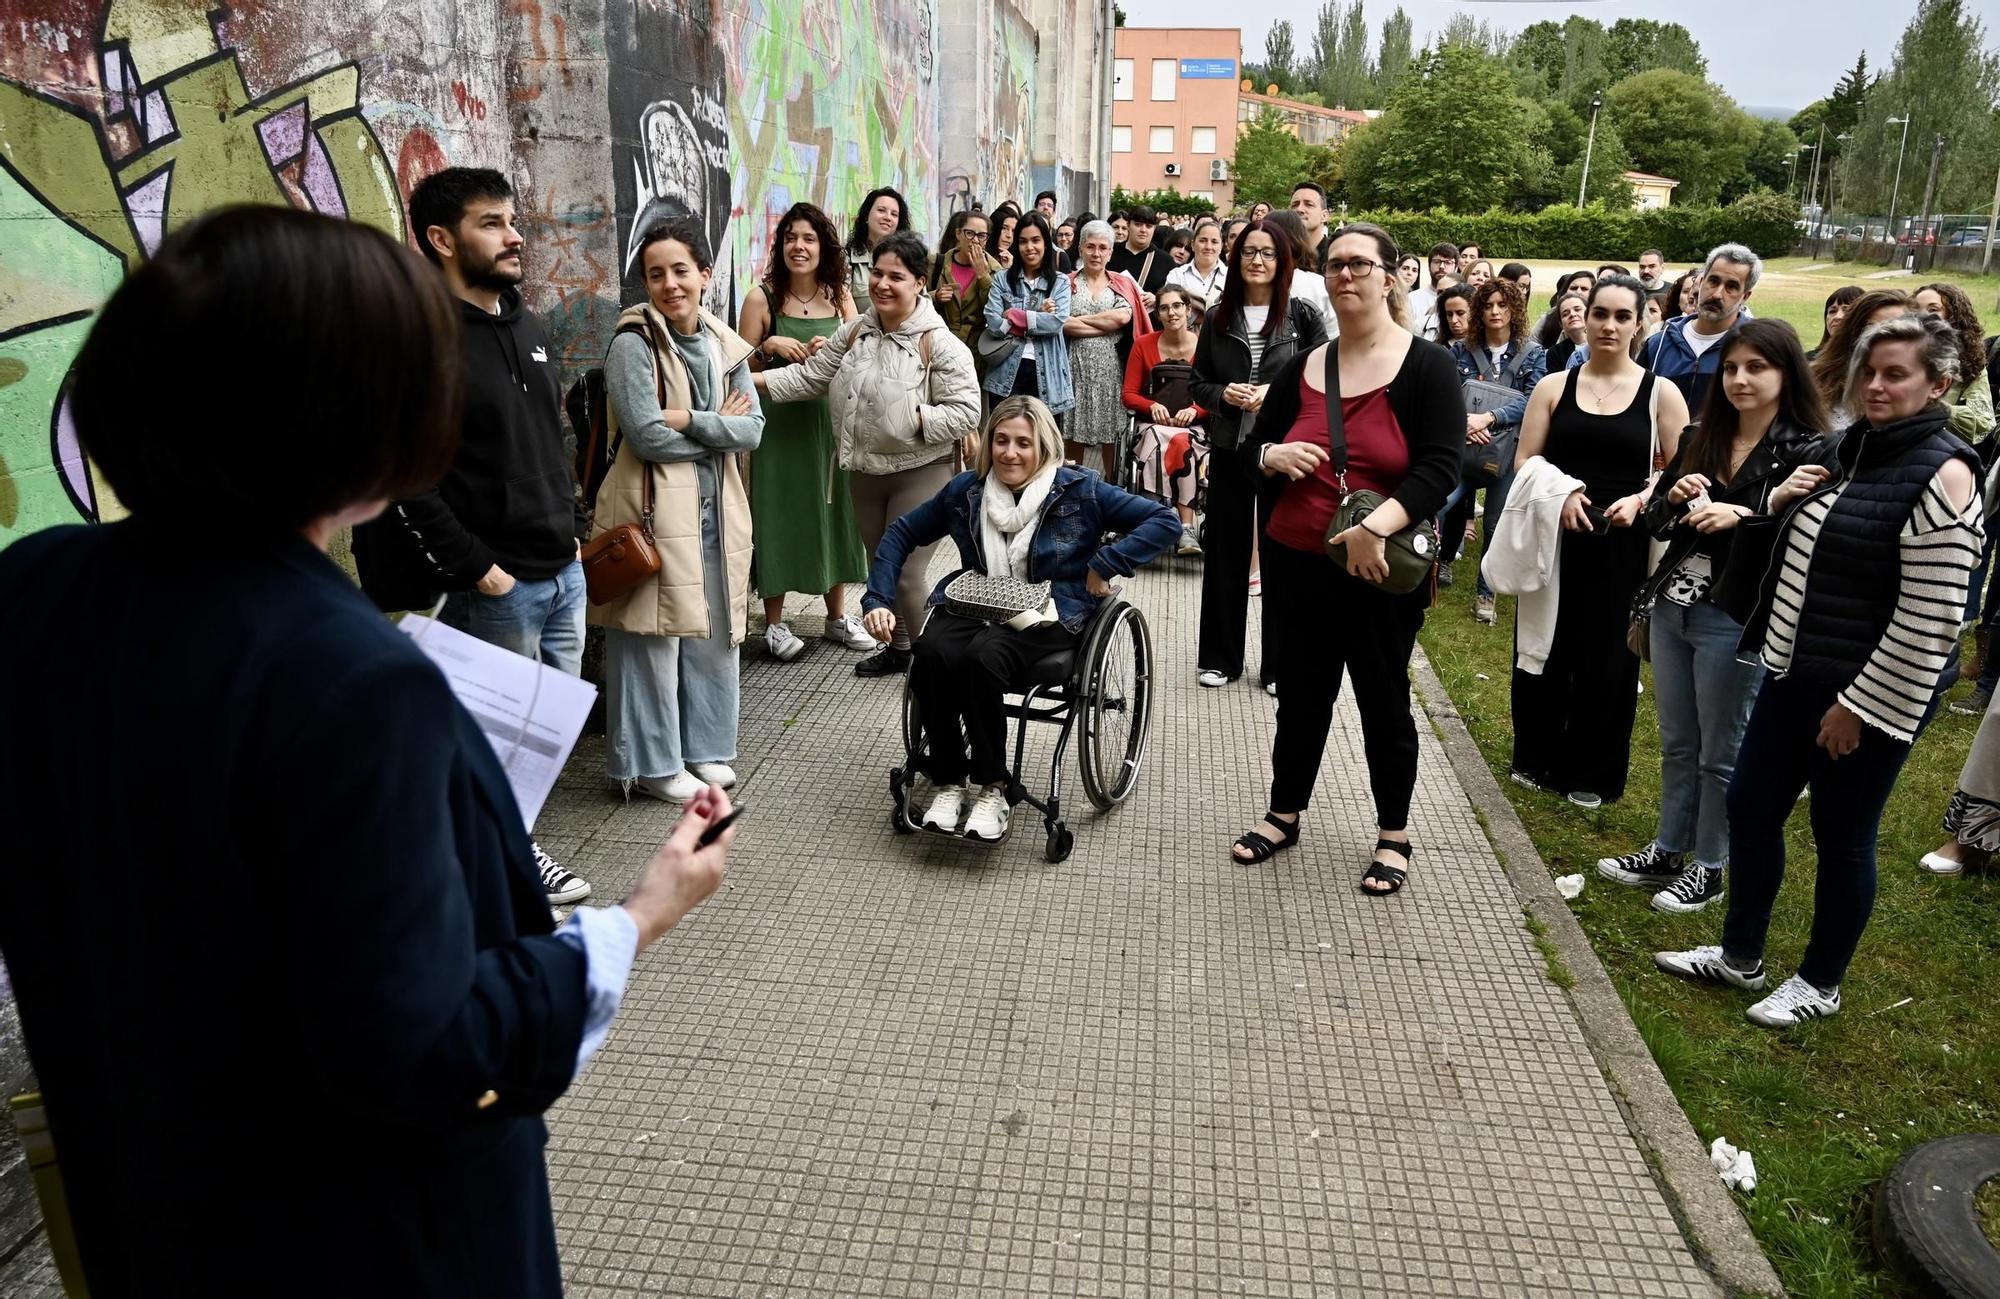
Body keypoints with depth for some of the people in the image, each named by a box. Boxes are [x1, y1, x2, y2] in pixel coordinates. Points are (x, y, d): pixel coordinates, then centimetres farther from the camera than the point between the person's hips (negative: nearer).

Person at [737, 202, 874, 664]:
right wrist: (770, 346, -18)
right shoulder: (762, 298, -4)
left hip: (830, 419, 4)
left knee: (834, 511, 10)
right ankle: (774, 624, 12)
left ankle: (837, 616, 24)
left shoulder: (840, 297, 6)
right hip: (778, 422, -3)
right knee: (779, 515, 0)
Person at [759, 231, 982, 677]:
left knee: (906, 574, -5)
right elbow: (811, 375, 5)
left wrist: (914, 419, -27)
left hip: (919, 473, -7)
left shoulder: (939, 343, -14)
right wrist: (757, 380, -6)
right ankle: (898, 647, 37)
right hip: (864, 471, 7)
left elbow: (965, 411, -17)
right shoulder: (856, 331, 5)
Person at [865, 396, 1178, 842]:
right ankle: (948, 782, -13)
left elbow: (1164, 521, -8)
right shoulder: (966, 489, 5)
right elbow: (902, 534, 15)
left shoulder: (1078, 489, -4)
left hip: (1049, 615, -3)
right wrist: (878, 600, 3)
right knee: (932, 652, -30)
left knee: (984, 656, -35)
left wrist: (1103, 566, -15)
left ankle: (991, 787, -16)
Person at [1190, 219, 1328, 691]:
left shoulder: (1303, 317, 0)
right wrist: (1224, 394, -10)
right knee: (1224, 553, 8)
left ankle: (1279, 665, 15)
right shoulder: (1219, 318, 8)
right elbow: (1199, 384, 11)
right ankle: (1220, 657, 21)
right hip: (1229, 450, 3)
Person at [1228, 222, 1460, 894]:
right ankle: (1283, 815, 32)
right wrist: (1273, 456, -8)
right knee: (1301, 696, 15)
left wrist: (1377, 523, -30)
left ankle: (1394, 836, 26)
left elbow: (1440, 468, -16)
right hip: (1299, 565, 4)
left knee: (1384, 702, 10)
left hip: (1384, 574, -4)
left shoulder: (1426, 367, -6)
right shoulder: (1302, 367, 7)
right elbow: (1256, 445, 16)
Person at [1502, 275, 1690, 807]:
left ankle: (1592, 773, 21)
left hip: (1622, 545, -1)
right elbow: (1524, 462, 2)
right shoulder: (1553, 387, 4)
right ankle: (1536, 758, 24)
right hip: (1554, 539, 1)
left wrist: (1639, 499, -16)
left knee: (1607, 658, 5)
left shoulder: (1661, 393, 2)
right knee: (1544, 649, 7)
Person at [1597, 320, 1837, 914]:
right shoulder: (1699, 439, 9)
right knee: (1676, 746, 17)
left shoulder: (1811, 452, -8)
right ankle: (1666, 852, 30)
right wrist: (1674, 498, -9)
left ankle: (1708, 869, 21)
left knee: (1721, 754, 7)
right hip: (1671, 608, 6)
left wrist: (1742, 516, -26)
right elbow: (1655, 524, 11)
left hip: (1736, 622, -6)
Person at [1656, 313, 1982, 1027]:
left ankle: (1821, 983, 28)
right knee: (1750, 809, 14)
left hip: (1868, 694, -8)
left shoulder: (1941, 474, -18)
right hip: (1793, 673, 8)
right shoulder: (1855, 448, 8)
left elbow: (1929, 620, -21)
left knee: (1842, 840, 8)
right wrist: (1781, 501, 2)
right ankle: (1740, 956, 32)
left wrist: (1859, 705, -18)